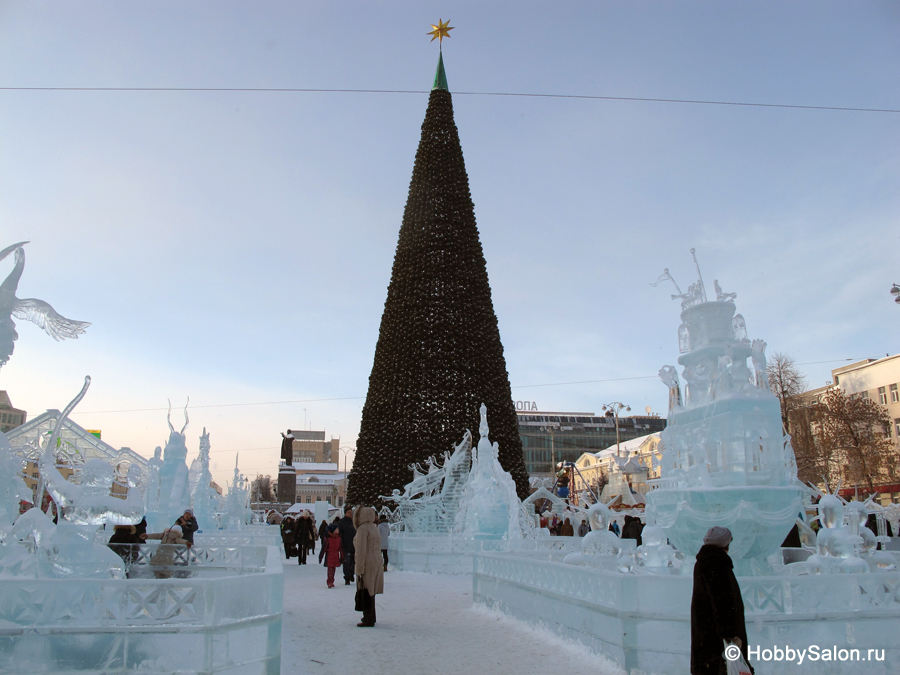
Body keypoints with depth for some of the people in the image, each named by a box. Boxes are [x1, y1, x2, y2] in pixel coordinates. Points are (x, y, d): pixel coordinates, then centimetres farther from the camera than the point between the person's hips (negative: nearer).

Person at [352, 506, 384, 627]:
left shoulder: (363, 529, -15)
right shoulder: (374, 528, 13)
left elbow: (361, 551, -18)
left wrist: (359, 569, -17)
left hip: (367, 564, -9)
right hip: (376, 563, 9)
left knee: (366, 593, -2)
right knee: (370, 592, 18)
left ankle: (368, 620, 1)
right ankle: (370, 617, 28)